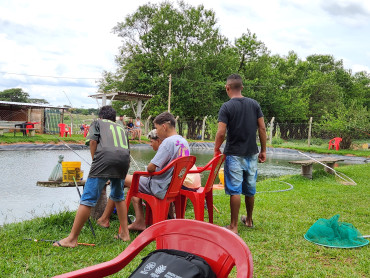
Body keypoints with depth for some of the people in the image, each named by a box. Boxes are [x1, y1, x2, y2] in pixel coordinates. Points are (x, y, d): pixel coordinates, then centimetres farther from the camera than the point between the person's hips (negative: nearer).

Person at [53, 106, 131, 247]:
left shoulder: (97, 122, 25)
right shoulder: (121, 128, 35)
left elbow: (93, 141, 6)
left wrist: (95, 162, 13)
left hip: (105, 157, -5)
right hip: (124, 159, 5)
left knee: (87, 199, -5)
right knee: (118, 197, 24)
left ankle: (72, 239, -1)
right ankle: (124, 233, 25)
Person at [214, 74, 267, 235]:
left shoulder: (226, 107, -9)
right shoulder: (254, 104, 4)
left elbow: (221, 133, -16)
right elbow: (262, 128, 3)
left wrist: (216, 150, 0)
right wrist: (263, 150, 10)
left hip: (234, 154, -5)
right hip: (251, 154, 5)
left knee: (235, 190, -1)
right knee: (250, 189, 16)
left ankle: (234, 226, 4)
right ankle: (249, 220, 32)